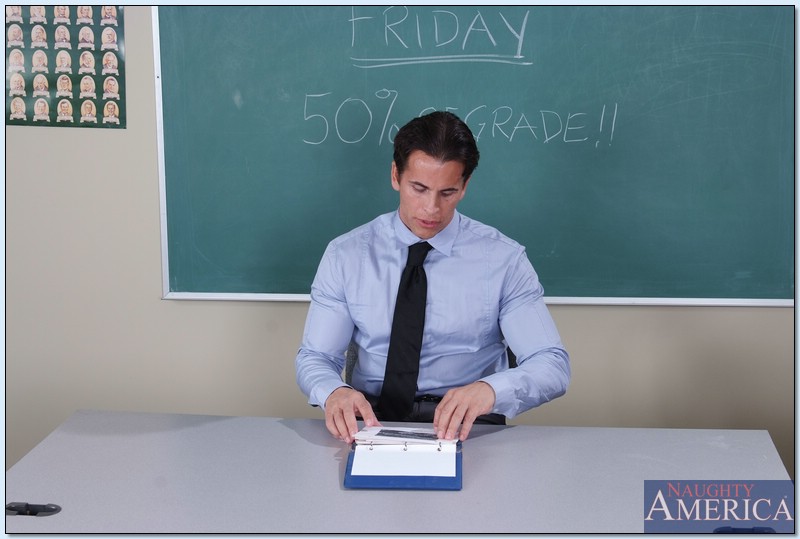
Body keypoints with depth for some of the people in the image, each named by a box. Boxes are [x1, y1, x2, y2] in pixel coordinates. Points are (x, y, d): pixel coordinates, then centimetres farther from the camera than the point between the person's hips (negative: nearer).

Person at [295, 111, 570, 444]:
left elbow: (553, 366, -4)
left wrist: (490, 389, -27)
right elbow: (314, 357, 5)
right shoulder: (345, 255, 4)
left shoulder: (504, 259, 0)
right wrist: (333, 392, -21)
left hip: (468, 426, 0)